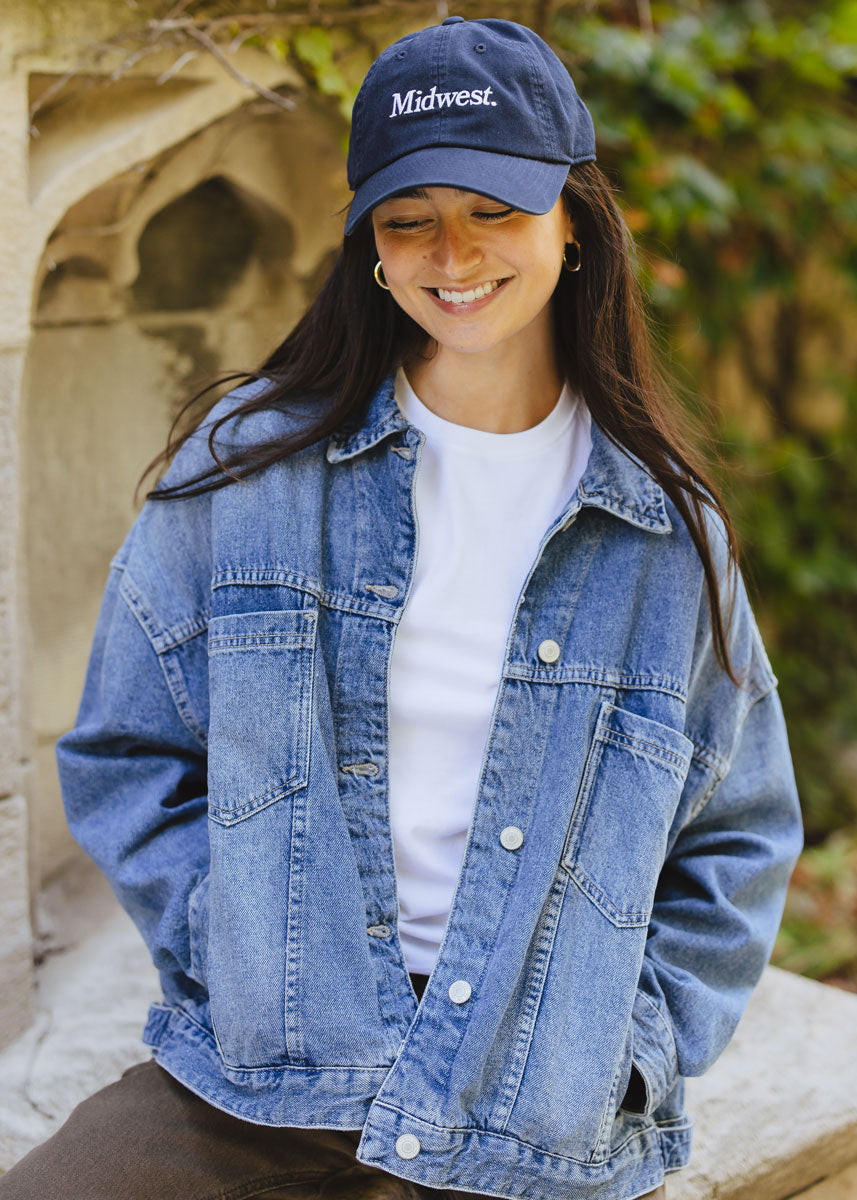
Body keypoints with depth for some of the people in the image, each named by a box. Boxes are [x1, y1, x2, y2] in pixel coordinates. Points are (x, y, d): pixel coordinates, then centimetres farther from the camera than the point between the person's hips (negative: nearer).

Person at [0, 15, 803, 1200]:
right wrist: (252, 958, -7)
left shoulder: (666, 528, 2)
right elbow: (129, 755, 5)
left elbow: (737, 842, 10)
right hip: (259, 1079, 0)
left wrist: (630, 1048, -1)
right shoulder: (252, 461, -1)